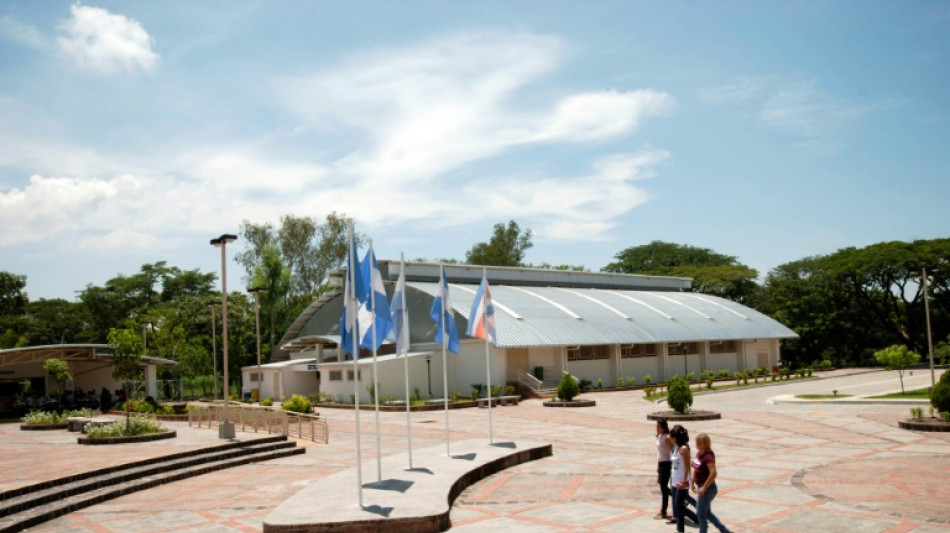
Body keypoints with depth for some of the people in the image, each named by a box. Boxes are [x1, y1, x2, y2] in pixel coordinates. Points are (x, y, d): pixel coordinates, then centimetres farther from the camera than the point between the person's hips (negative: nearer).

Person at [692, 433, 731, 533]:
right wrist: (693, 482, 18)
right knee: (707, 513, 19)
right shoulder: (699, 453, 4)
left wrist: (704, 488, -26)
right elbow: (696, 469, 18)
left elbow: (713, 473, -30)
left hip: (707, 488, -9)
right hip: (701, 486, 9)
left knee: (701, 514, 1)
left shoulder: (708, 456, -22)